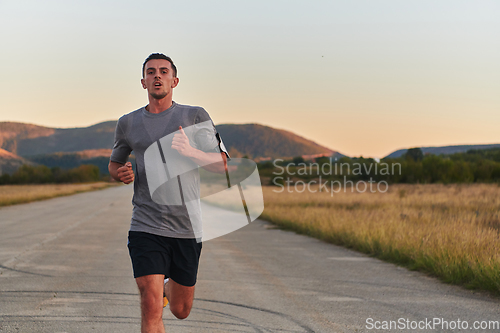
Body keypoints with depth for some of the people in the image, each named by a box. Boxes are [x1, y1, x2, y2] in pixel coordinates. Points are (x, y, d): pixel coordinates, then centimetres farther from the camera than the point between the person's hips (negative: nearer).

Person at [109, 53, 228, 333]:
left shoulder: (196, 116, 3)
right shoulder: (128, 123, 8)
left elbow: (221, 165, -4)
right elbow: (114, 164, 24)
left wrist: (190, 152, -23)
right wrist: (121, 173, -1)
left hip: (188, 228, 1)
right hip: (146, 228, 0)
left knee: (181, 310, 14)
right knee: (151, 309, -16)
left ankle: (168, 286, 48)